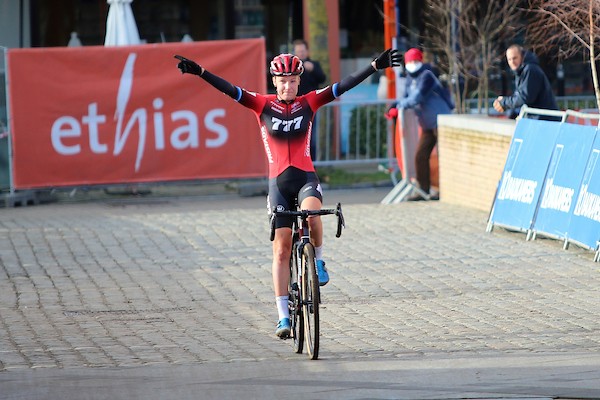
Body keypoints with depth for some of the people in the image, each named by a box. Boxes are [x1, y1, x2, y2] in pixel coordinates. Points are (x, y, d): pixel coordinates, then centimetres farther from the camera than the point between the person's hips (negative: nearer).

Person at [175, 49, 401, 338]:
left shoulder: (308, 103, 2)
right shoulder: (263, 105, 1)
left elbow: (342, 86, -4)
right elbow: (230, 90, -8)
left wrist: (376, 66, -12)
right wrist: (199, 72, -19)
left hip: (306, 176, 0)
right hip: (278, 181, 0)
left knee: (311, 212, -35)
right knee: (281, 250, -1)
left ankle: (318, 260, -6)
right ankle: (283, 317, 3)